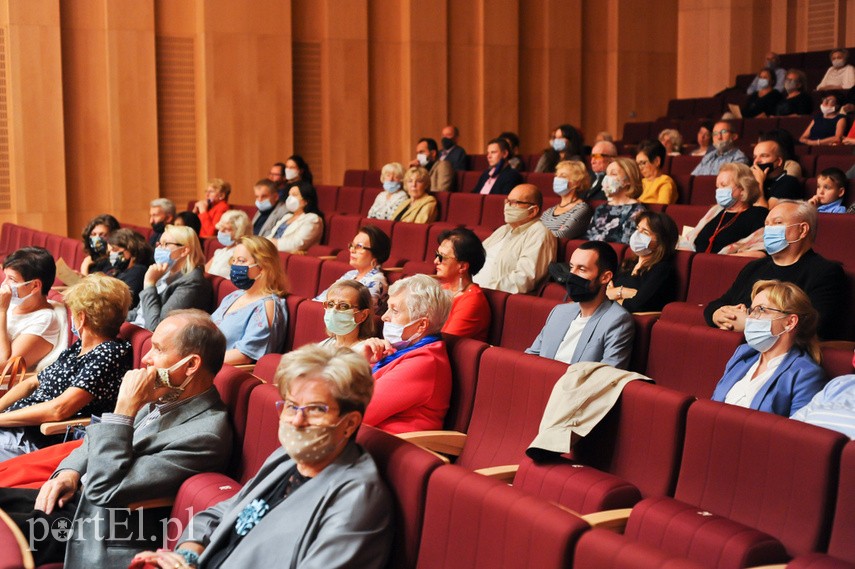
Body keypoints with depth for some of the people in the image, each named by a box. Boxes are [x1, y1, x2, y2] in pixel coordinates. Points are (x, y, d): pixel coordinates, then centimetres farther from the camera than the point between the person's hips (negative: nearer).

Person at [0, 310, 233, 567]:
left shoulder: (205, 434, -25)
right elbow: (98, 439, 17)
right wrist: (69, 471, -2)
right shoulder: (166, 397, 3)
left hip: (100, 531, -9)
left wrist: (125, 409, -23)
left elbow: (106, 488, -24)